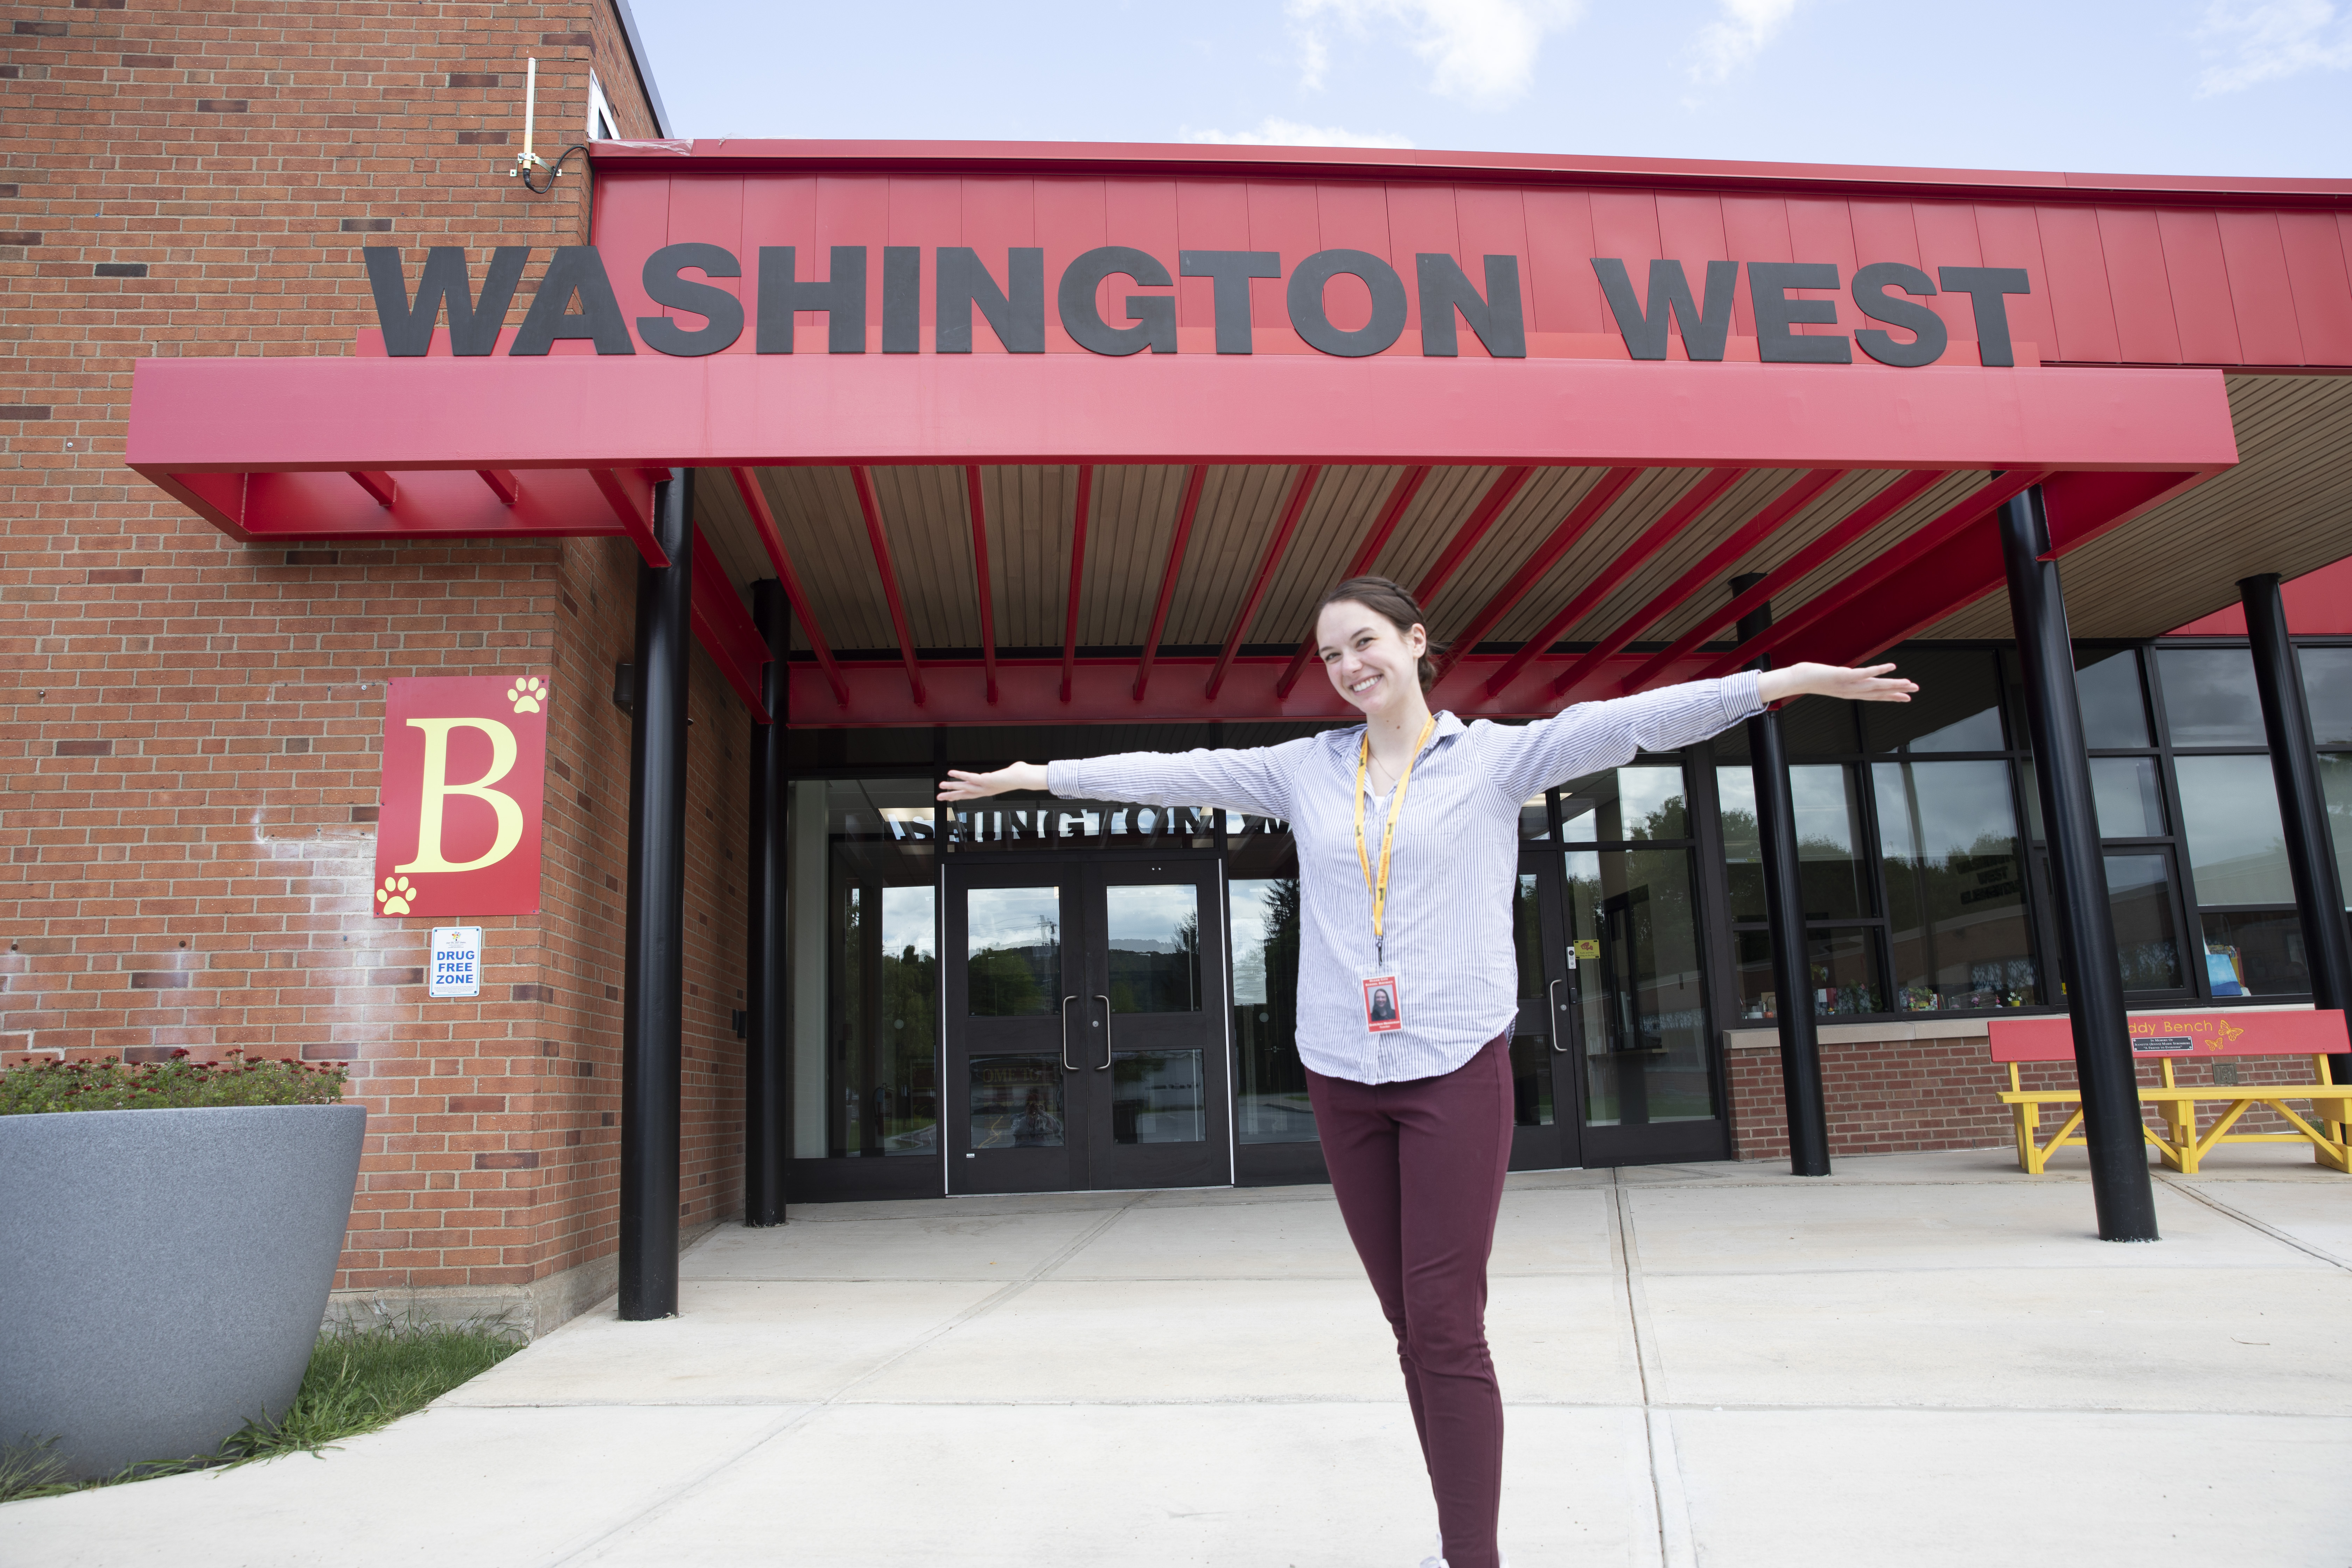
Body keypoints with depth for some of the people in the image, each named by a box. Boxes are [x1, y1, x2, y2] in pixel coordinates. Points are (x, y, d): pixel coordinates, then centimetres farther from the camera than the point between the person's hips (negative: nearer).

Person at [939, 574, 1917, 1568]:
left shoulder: (1495, 756, 2)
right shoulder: (1303, 770, 10)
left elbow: (1627, 723, -9)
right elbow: (1171, 773, 11)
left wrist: (1786, 679, -19)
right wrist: (1036, 776, 13)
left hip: (1457, 1071, -3)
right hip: (1341, 1076, 4)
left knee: (1448, 1328, -7)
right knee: (1409, 1325, 10)